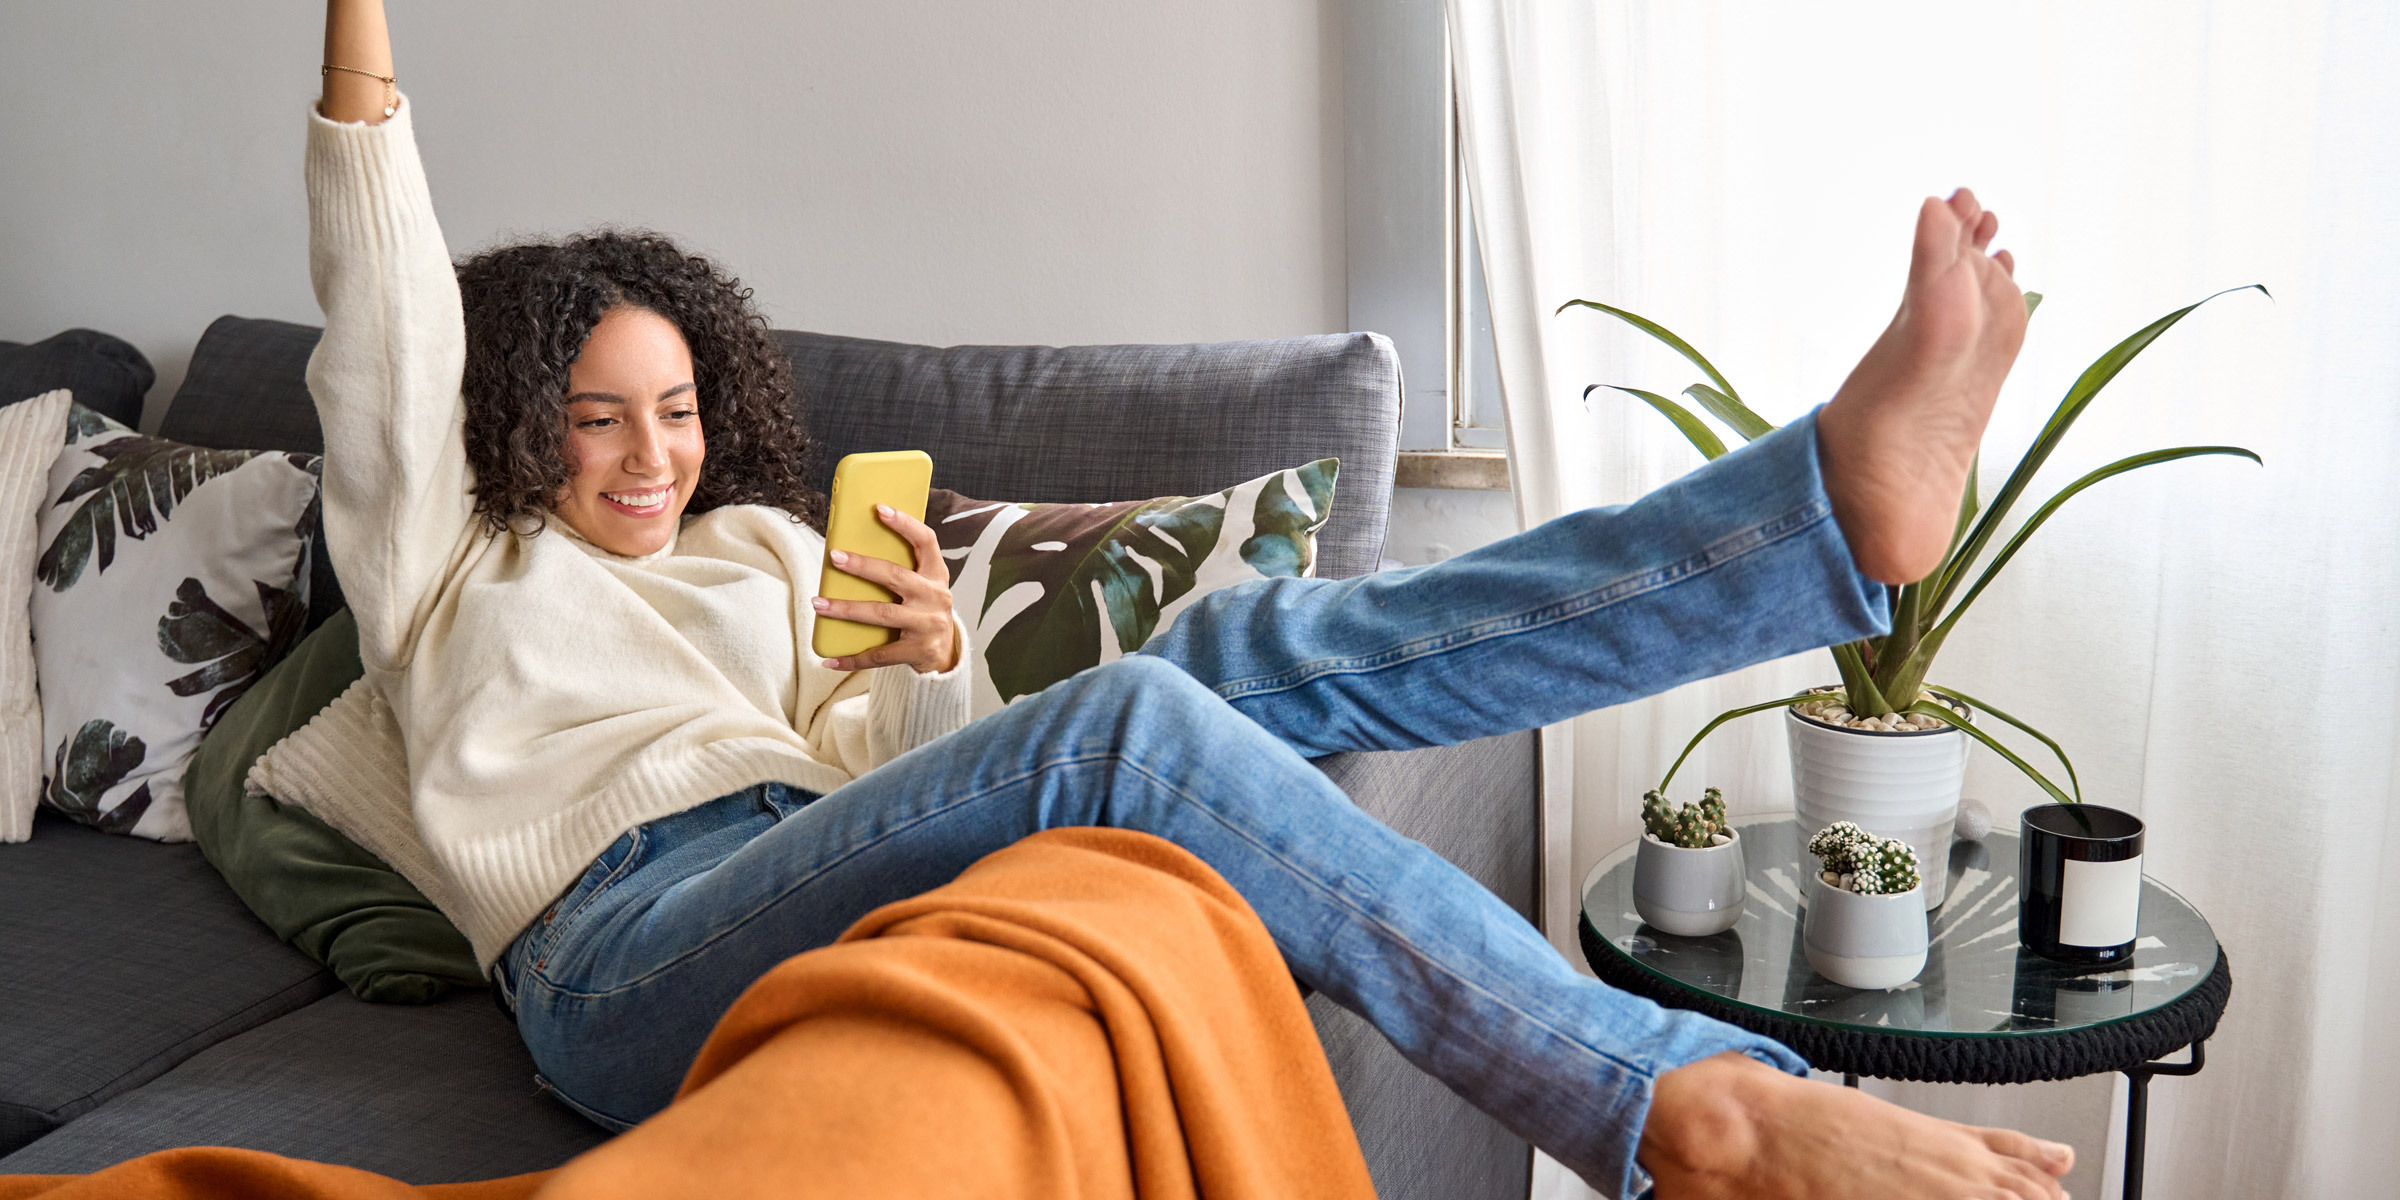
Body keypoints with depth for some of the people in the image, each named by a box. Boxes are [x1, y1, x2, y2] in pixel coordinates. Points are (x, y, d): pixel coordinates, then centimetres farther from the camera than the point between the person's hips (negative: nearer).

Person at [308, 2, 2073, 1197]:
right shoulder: (440, 557, 20)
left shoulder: (758, 546, 30)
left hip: (826, 900, 5)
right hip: (632, 961, -5)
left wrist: (927, 667, 0)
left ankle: (1847, 497, -30)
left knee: (1251, 650, -19)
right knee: (1124, 726, -34)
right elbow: (387, 304, 6)